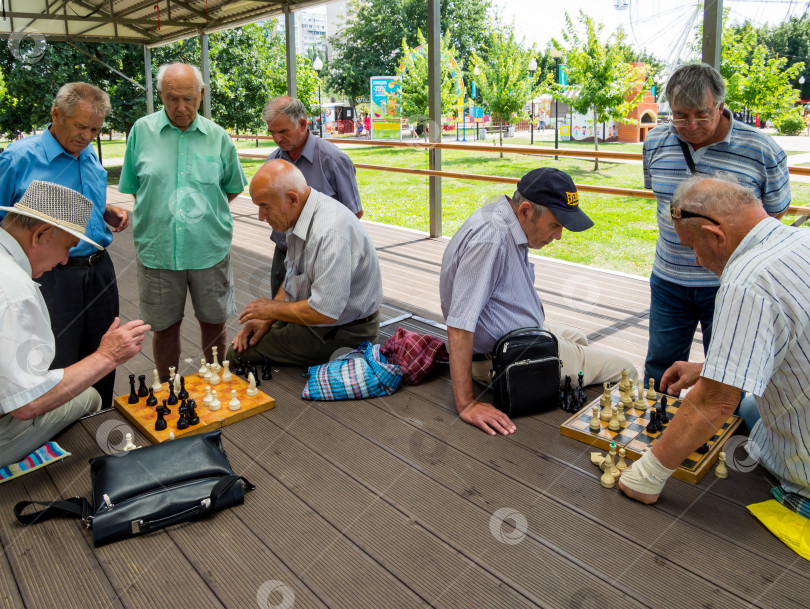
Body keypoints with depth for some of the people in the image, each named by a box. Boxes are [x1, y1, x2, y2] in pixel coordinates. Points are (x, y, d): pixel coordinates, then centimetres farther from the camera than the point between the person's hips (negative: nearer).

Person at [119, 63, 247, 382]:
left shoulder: (217, 136, 2)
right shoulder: (142, 131, 1)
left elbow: (234, 187, 12)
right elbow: (133, 187, 10)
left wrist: (203, 210, 4)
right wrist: (162, 212, 1)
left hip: (209, 248, 1)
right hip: (157, 248, 0)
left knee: (214, 321, 12)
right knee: (165, 326, 11)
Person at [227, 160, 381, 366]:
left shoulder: (331, 233, -30)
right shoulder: (298, 215, 2)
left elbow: (325, 312, -31)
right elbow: (292, 277, 15)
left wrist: (272, 308, -15)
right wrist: (266, 320, 4)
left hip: (342, 333, -10)